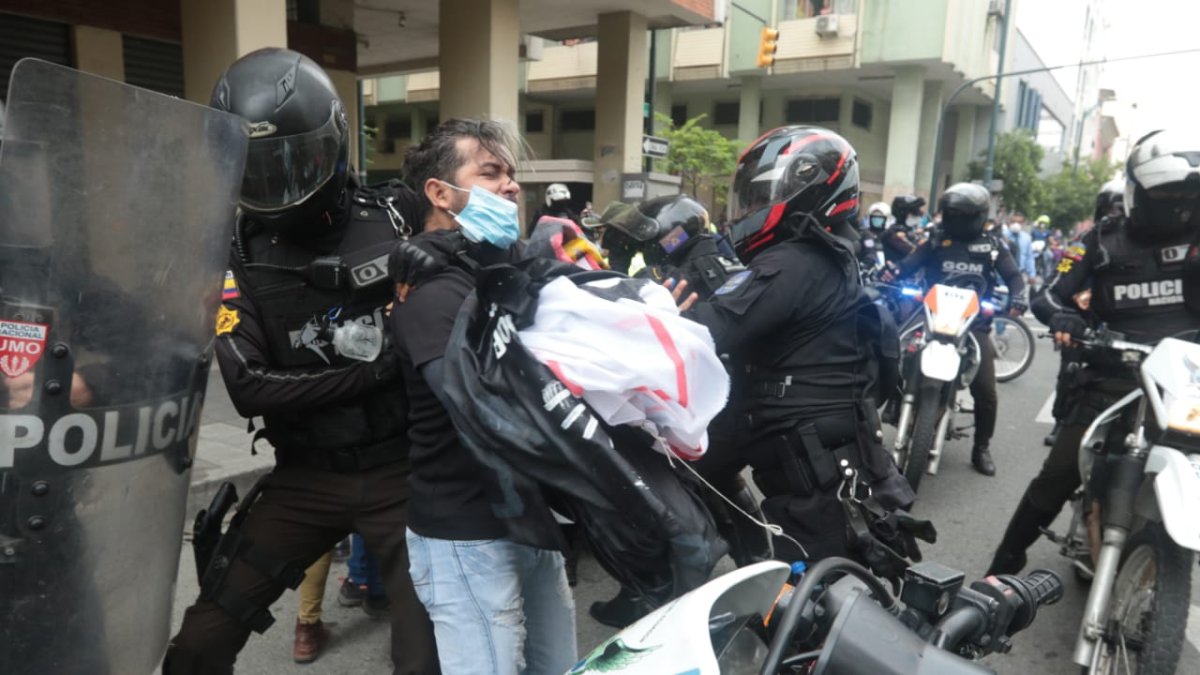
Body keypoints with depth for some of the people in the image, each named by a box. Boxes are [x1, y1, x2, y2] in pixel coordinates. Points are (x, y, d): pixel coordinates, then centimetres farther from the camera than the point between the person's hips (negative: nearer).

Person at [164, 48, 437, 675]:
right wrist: (371, 370, -21)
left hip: (405, 469, -1)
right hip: (305, 478, 2)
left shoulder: (398, 216, -5)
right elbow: (250, 387, -12)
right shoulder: (234, 255, -3)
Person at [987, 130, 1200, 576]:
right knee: (1055, 479, -3)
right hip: (1113, 382, -1)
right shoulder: (1105, 240, 4)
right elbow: (1049, 296, 4)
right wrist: (1062, 318, -18)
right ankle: (1005, 565, 11)